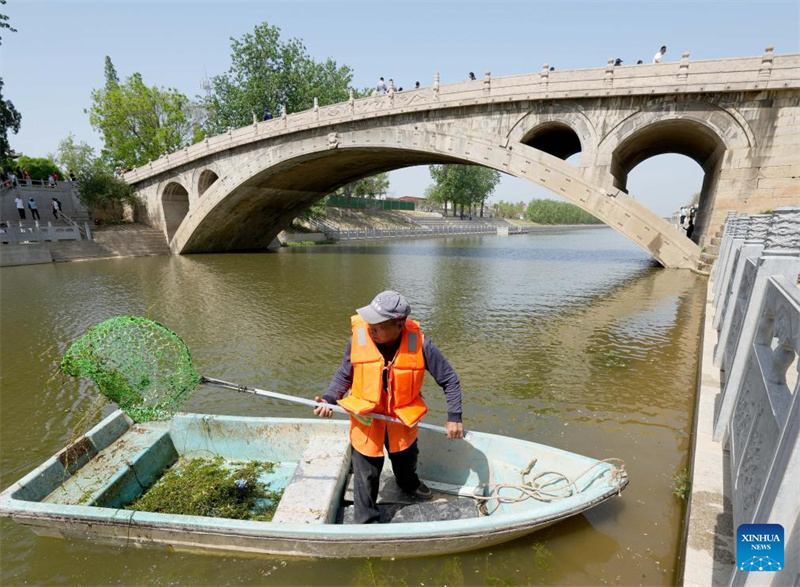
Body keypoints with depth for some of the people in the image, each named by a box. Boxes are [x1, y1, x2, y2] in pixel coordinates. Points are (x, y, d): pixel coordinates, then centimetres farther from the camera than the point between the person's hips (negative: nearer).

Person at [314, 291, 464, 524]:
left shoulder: (419, 343, -25)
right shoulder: (358, 338, -23)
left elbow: (449, 379, -13)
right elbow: (344, 375, -5)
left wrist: (454, 417, -14)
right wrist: (329, 399, -19)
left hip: (403, 418, 2)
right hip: (365, 419, -1)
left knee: (406, 459, 29)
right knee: (366, 474, 8)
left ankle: (409, 483, 64)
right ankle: (366, 522, 36)